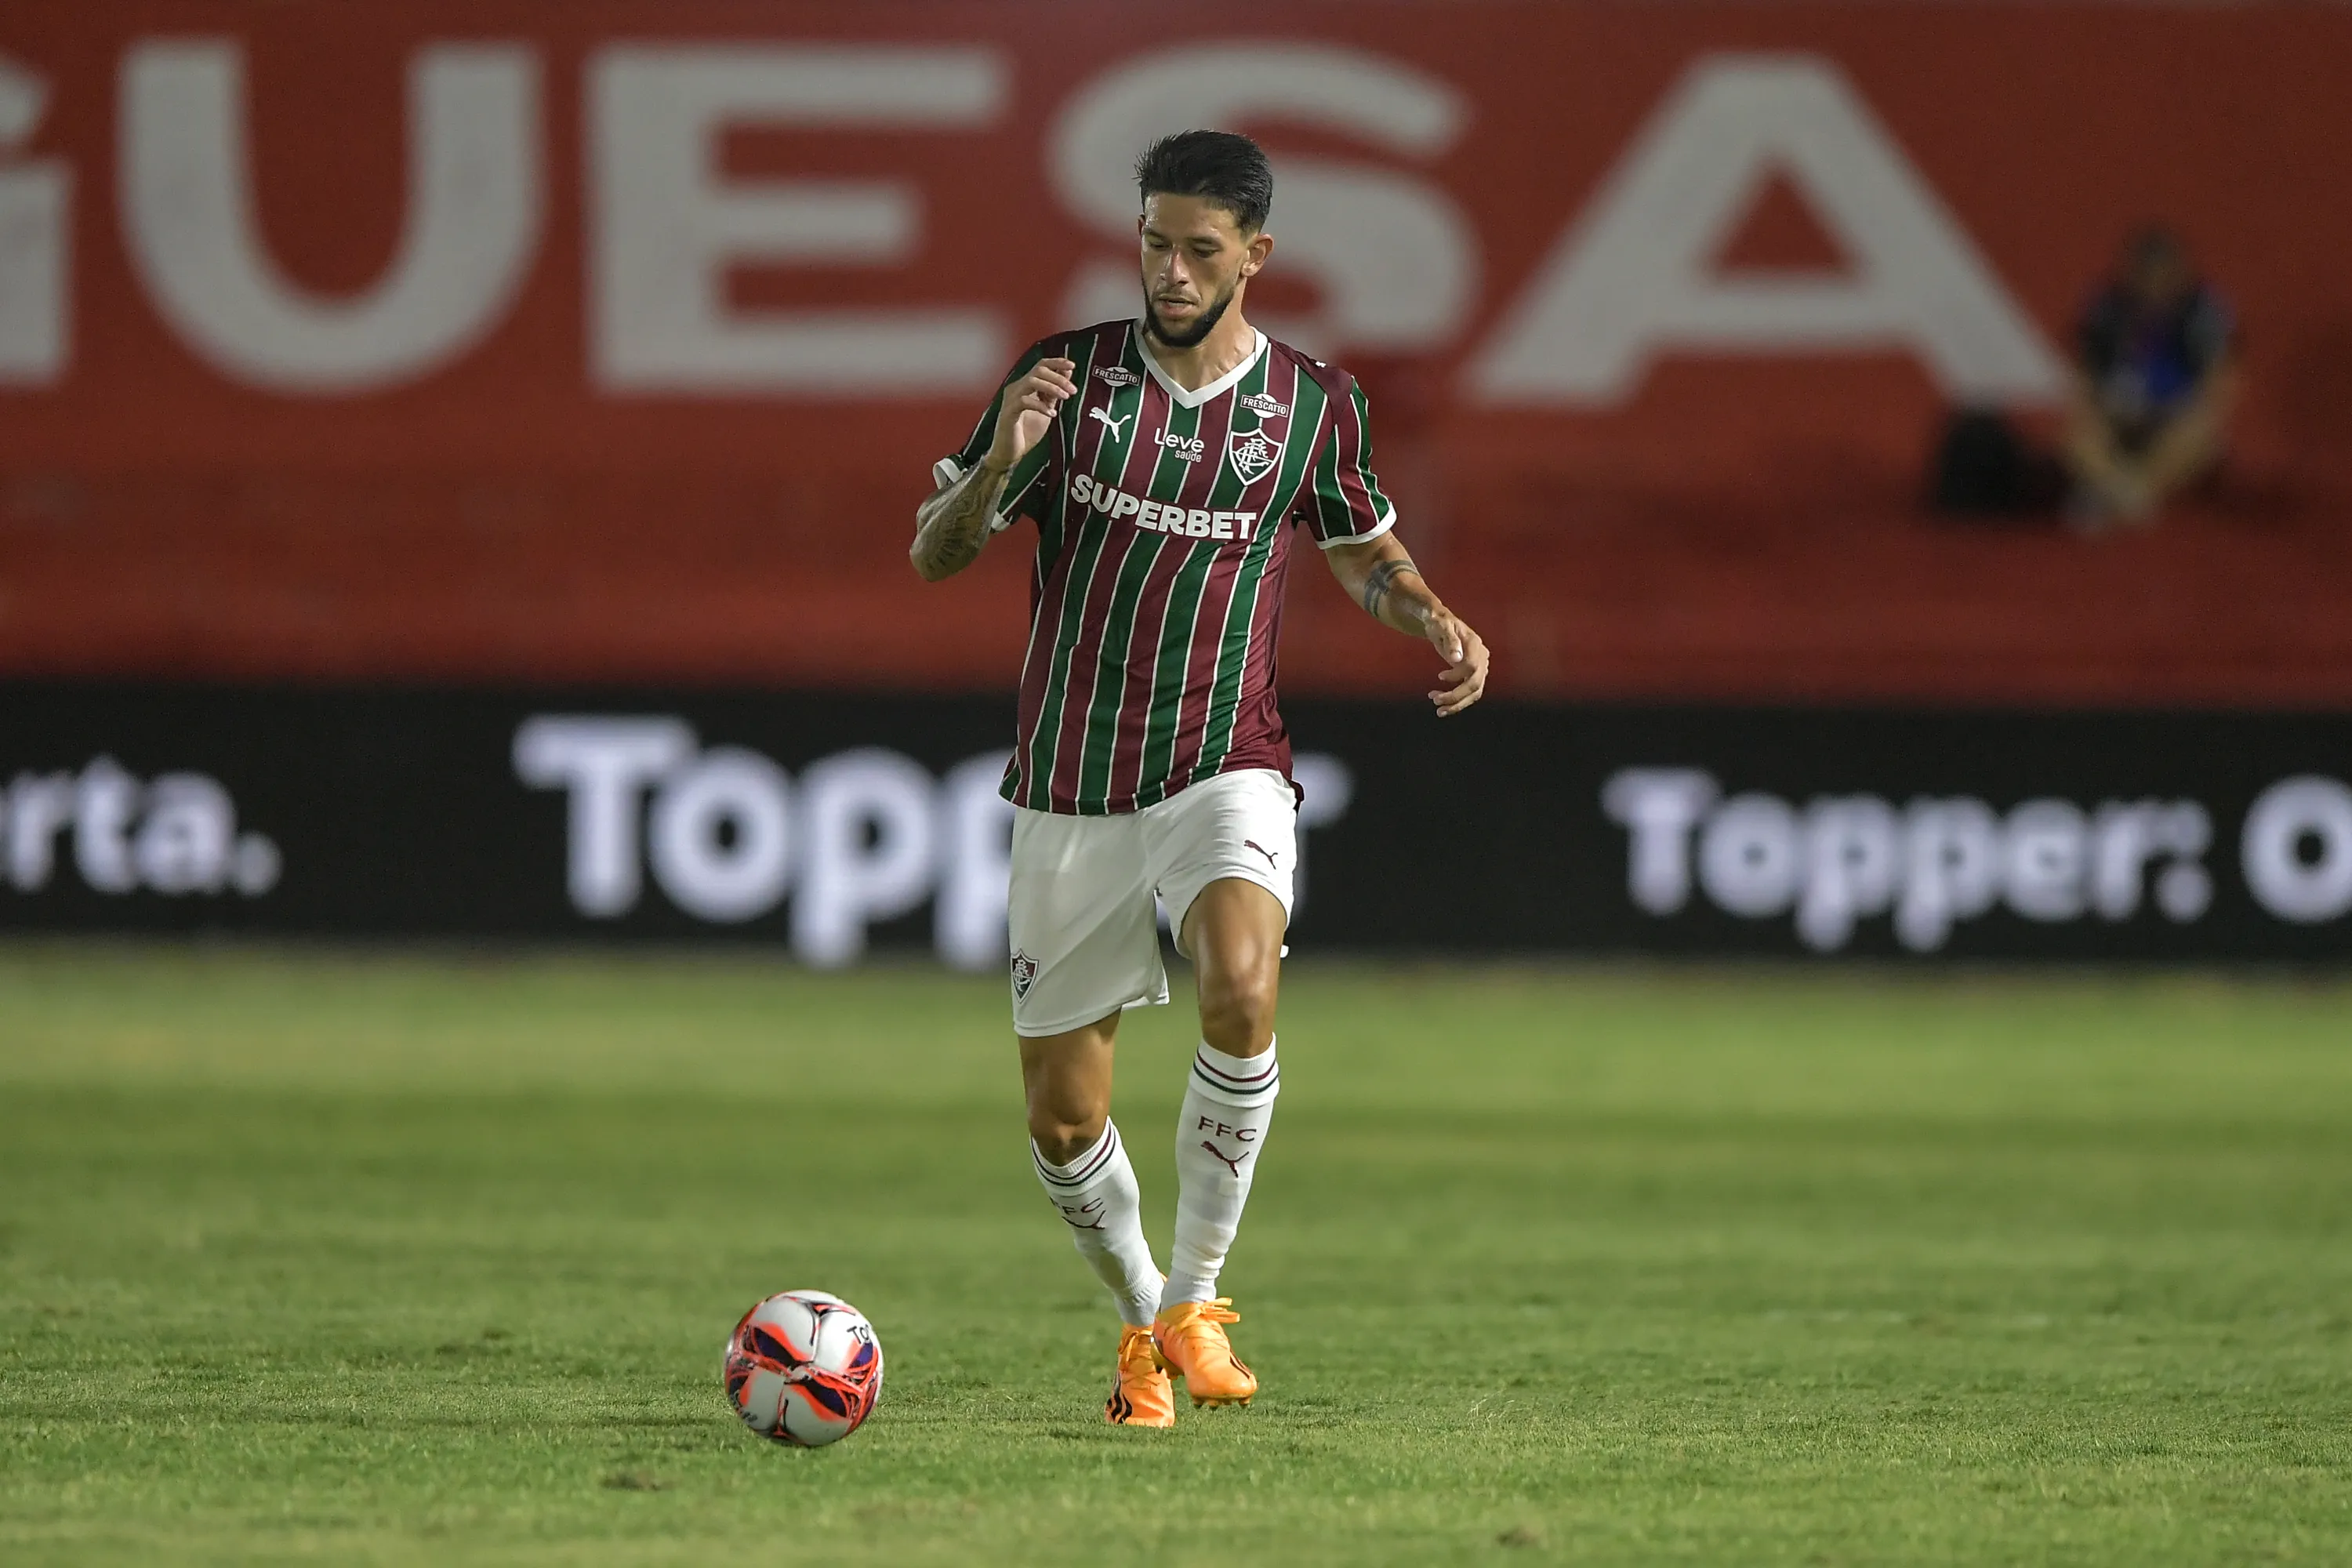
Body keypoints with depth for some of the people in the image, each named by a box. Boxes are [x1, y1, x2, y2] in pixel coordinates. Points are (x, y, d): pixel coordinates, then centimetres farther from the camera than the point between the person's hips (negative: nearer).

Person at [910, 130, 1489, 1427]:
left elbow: (1363, 552, 20)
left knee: (1241, 985, -32)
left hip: (1224, 769, -1)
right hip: (1069, 787, 1)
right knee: (1061, 1117, 3)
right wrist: (1000, 463, -20)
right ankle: (1141, 1322, 31)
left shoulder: (1313, 405, 1)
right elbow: (935, 553, 0)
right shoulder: (1069, 377, -2)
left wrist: (1434, 619, -2)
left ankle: (1196, 1297, -16)